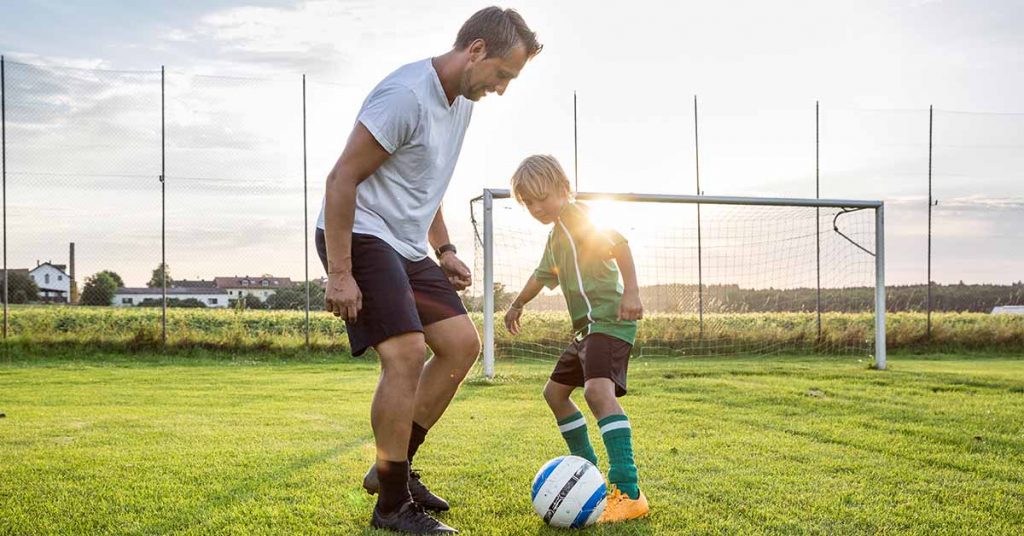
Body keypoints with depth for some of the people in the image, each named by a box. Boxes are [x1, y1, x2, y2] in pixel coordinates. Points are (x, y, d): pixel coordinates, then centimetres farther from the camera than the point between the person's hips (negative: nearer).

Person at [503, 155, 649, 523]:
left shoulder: (575, 213, -7)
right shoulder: (556, 234, 22)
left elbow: (617, 242, -21)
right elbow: (543, 275, 39)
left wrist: (631, 291, -31)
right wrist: (517, 304, 52)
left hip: (609, 319, -11)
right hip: (587, 326, 11)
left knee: (598, 390, -30)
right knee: (555, 391, 19)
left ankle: (628, 493, -36)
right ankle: (586, 466, 33)